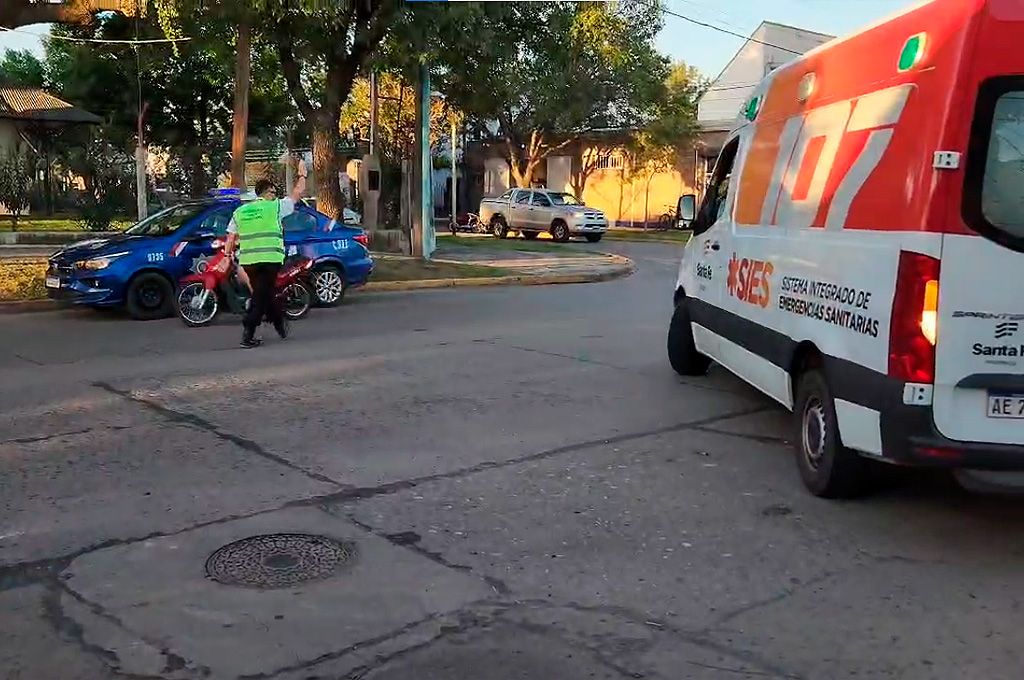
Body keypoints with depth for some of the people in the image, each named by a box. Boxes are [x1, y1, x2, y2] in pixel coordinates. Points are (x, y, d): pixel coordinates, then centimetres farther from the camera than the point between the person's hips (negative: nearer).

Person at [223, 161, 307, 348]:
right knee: (261, 297, -1)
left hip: (248, 260, 5)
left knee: (264, 293, 18)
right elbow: (297, 194, 13)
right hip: (270, 259, -5)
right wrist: (302, 175, 26)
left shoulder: (240, 211, 13)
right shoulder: (275, 206, 1)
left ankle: (280, 323, 29)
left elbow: (230, 239, 11)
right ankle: (247, 335, 0)